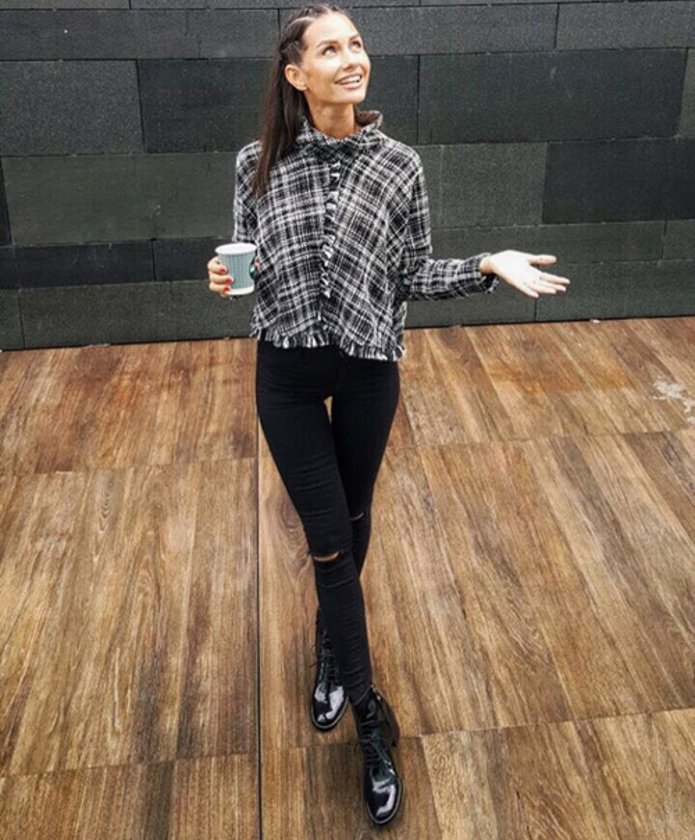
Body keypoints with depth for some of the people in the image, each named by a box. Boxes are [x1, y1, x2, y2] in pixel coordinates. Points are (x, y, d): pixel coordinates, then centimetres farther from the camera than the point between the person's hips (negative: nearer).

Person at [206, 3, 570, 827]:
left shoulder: (398, 164, -7)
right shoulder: (258, 163, -7)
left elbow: (413, 275, -2)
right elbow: (249, 260, 4)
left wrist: (489, 266, -13)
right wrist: (226, 273, -18)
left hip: (368, 370, 1)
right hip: (287, 373, 0)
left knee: (353, 519, 17)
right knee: (327, 538, 2)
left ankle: (331, 649, 47)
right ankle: (370, 720, 17)